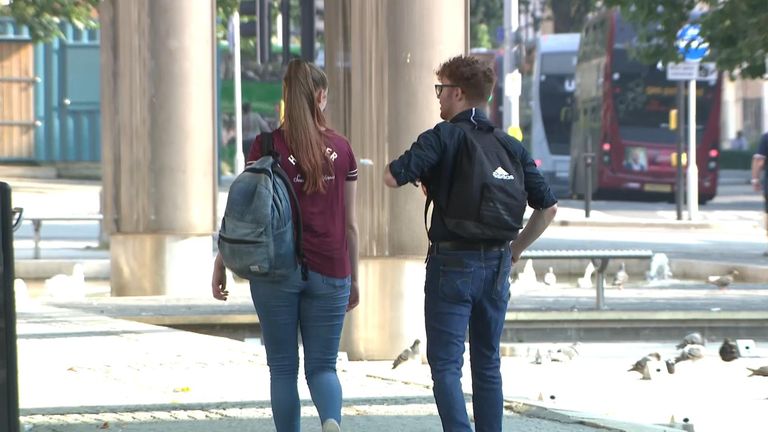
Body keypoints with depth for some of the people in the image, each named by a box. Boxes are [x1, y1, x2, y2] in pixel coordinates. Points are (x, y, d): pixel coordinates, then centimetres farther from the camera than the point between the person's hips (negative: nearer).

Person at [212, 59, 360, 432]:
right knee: (322, 366, 5)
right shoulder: (340, 149, 4)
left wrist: (221, 264, 3)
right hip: (329, 271, 2)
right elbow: (349, 223, 8)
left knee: (283, 366, 9)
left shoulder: (267, 146, -5)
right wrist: (353, 278, 17)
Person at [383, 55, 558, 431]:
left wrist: (420, 174, 4)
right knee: (487, 365, 14)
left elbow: (392, 177, -17)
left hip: (451, 263, -5)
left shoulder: (443, 138, -9)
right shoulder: (511, 146, 8)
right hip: (496, 266, 5)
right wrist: (514, 251, 16)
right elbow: (548, 207, 7)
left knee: (445, 366, -4)